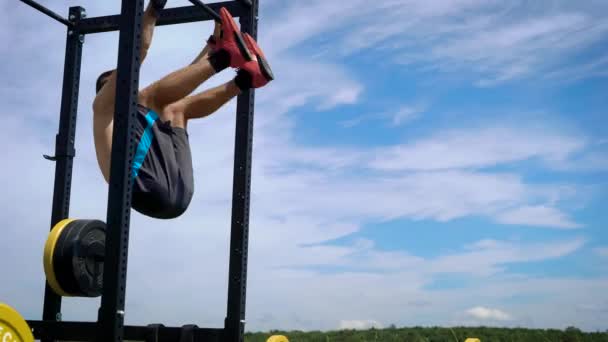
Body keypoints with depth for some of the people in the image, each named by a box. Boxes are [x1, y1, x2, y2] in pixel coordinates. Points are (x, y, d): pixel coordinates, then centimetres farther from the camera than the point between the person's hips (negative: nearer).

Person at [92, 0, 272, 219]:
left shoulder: (137, 112, 40)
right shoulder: (103, 107, 19)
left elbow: (186, 78, 40)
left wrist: (214, 41, 40)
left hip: (178, 196, 8)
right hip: (150, 191, -8)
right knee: (151, 97, -10)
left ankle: (246, 77, 5)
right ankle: (226, 55, -12)